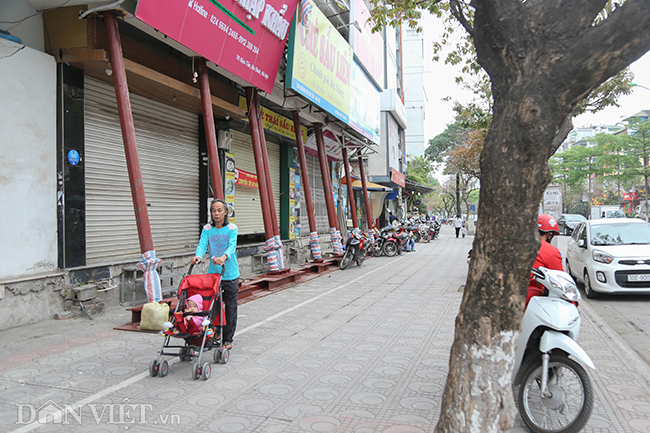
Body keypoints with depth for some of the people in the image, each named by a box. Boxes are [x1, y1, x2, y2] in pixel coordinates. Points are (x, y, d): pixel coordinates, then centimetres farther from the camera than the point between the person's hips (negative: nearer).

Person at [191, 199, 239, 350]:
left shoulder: (232, 228, -6)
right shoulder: (207, 229, 2)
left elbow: (232, 246, -21)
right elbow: (202, 244, -13)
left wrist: (224, 256, -43)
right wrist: (198, 256, -35)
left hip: (230, 275, -2)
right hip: (213, 273, 2)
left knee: (230, 307, 5)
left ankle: (228, 339, 15)